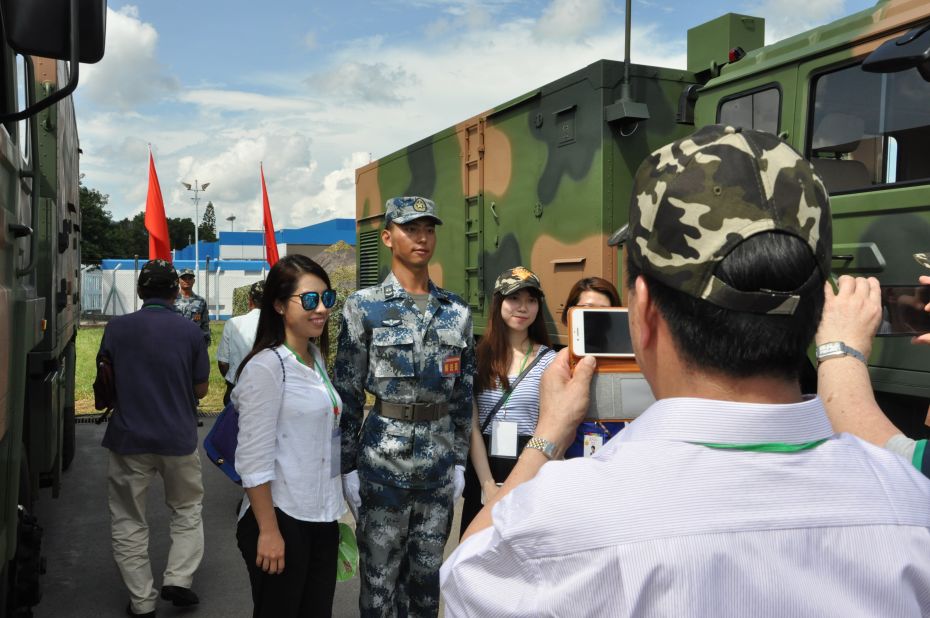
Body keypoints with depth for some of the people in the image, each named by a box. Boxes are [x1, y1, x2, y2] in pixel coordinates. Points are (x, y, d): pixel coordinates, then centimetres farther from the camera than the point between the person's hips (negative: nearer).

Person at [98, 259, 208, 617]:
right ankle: (178, 579, 9)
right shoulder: (189, 331, -6)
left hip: (128, 438, 0)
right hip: (178, 439, 0)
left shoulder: (116, 328, -4)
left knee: (129, 522, 12)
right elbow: (200, 390, 0)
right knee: (187, 509, 20)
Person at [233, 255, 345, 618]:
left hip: (322, 518, 7)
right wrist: (268, 531, -18)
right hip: (283, 519, -7)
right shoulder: (267, 366, -15)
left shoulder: (317, 360, 9)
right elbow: (253, 459, -17)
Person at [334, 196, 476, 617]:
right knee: (380, 577, 8)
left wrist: (460, 460, 8)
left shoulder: (457, 312, 5)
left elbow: (463, 392, 9)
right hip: (383, 459, -3)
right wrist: (348, 467, -7)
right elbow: (347, 393, -5)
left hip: (439, 463, 3)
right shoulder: (364, 307, -5)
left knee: (426, 574, 16)